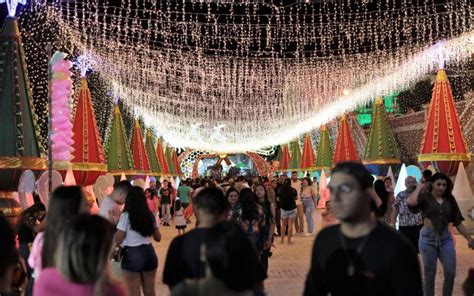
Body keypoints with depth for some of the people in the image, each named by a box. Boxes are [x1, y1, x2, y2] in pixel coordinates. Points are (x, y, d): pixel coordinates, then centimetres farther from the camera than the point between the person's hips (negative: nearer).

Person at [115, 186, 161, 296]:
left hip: (132, 254, -5)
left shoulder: (126, 216, -10)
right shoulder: (150, 215, 6)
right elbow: (158, 238, 14)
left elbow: (118, 240, -9)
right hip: (149, 252, 5)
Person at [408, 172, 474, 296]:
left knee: (450, 273, 1)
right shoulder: (425, 197, -6)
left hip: (446, 238, 4)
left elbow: (458, 222, 11)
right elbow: (411, 202, -28)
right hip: (428, 238, -3)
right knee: (430, 275, 6)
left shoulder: (450, 200, 6)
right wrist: (419, 187, -12)